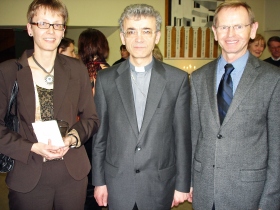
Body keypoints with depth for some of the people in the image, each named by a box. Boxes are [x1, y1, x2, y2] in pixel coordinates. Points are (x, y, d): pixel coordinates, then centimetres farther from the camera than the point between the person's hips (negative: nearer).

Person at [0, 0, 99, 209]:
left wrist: (72, 138, -12)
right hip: (28, 176, -2)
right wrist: (32, 147, -16)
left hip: (73, 173, 2)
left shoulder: (77, 69, 3)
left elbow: (91, 118, 6)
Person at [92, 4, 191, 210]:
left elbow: (182, 136, -3)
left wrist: (182, 184, 0)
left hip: (159, 183, 0)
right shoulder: (106, 79, -3)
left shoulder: (178, 79, -6)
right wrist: (99, 181, 3)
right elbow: (100, 134, 1)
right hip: (117, 182, 1)